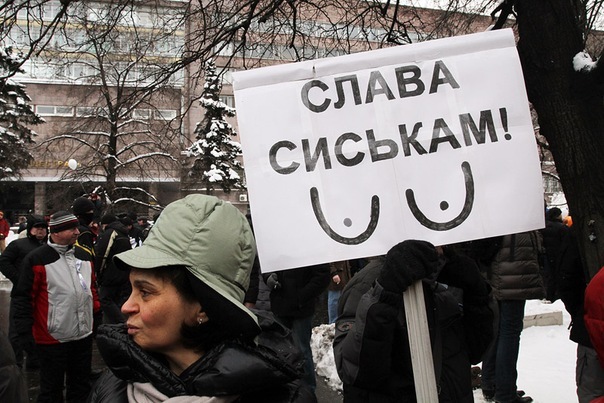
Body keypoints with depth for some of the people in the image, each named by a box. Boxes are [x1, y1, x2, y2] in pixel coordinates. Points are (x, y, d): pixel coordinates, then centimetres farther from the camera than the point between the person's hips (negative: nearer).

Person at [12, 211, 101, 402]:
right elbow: (23, 297, -9)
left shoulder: (84, 256, 7)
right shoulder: (36, 259, -11)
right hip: (53, 338, -5)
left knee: (81, 385, 19)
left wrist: (97, 312, 15)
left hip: (84, 335, 6)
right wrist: (25, 330, -12)